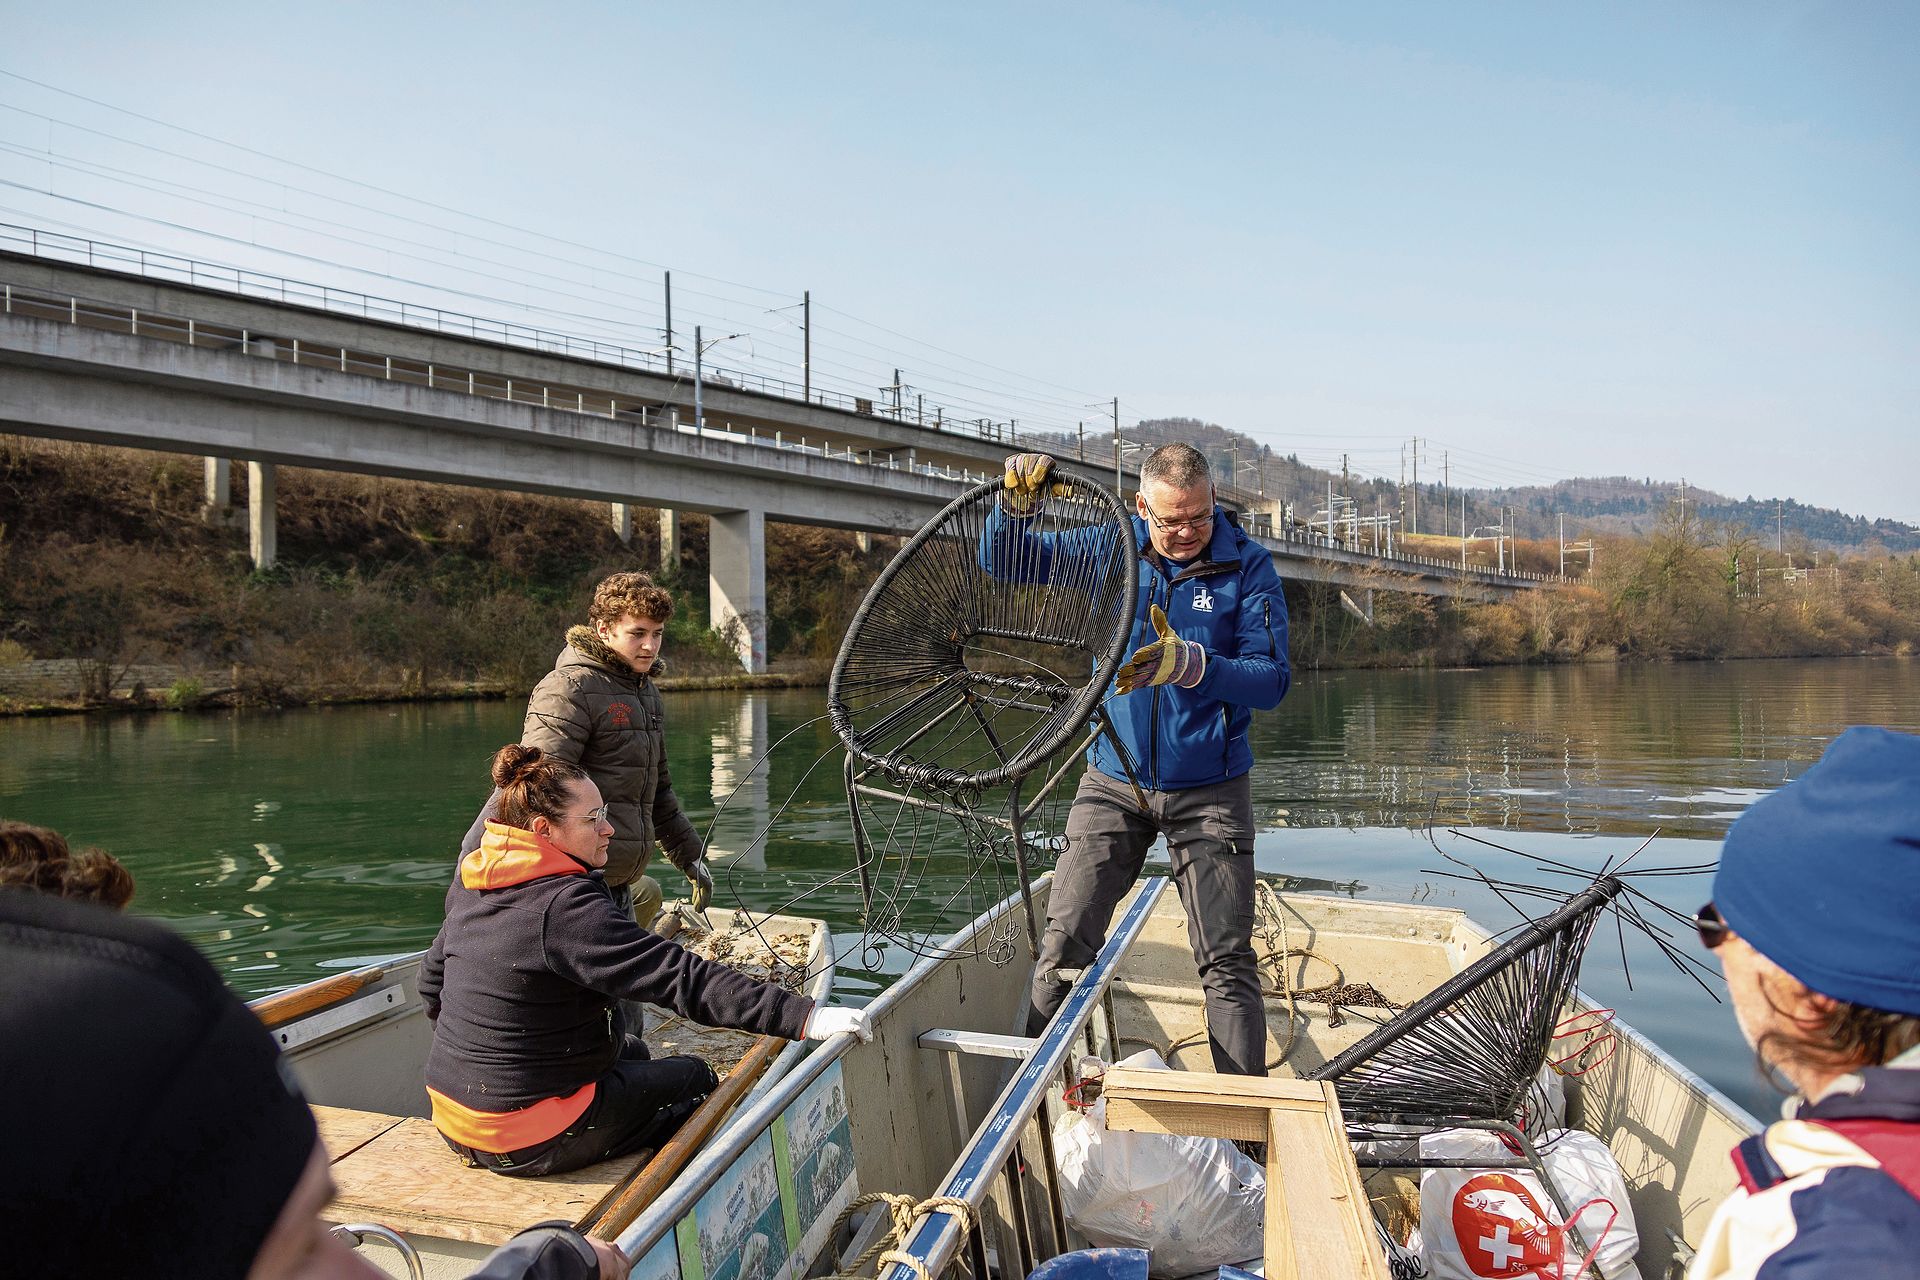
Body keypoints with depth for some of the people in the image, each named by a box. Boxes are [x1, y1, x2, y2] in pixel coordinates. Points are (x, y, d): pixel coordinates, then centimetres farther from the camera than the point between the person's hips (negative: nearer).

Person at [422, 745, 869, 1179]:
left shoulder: (470, 887, 1)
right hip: (531, 1143, -8)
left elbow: (432, 980, 17)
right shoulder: (567, 907, -26)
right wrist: (805, 1017, -33)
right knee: (695, 1079, 8)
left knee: (630, 1051, 27)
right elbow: (681, 977, -32)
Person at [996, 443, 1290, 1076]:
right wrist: (1016, 505, -16)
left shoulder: (1248, 566, -7)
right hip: (1113, 780, 2)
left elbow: (1271, 680, -14)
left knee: (1228, 962, 3)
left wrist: (1192, 664, -30)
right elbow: (1001, 562, 4)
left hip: (1210, 791, -2)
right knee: (1063, 944, 3)